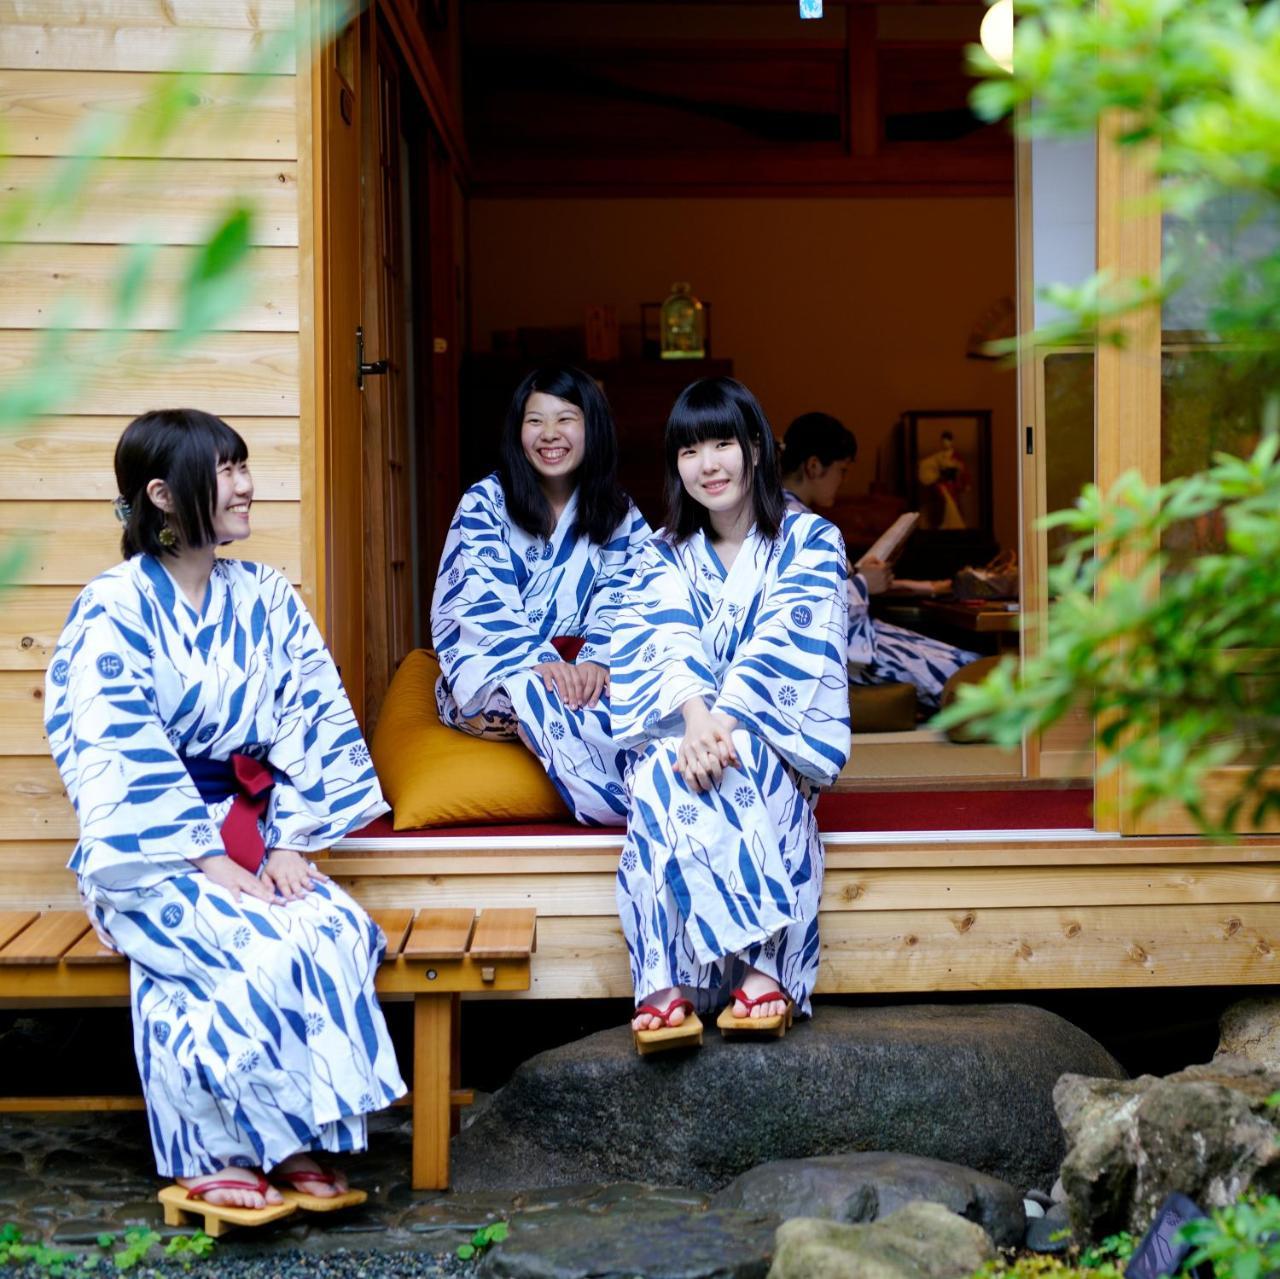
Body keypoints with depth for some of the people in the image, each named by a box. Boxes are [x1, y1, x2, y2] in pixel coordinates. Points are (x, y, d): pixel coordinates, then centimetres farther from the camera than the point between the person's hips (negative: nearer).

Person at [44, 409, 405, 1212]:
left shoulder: (266, 597, 7)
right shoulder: (112, 611, -7)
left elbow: (314, 724, 4)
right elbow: (122, 756, -13)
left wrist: (292, 844, -8)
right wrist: (209, 861, -19)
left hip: (251, 836, 4)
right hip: (151, 853, -4)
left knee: (339, 931, -25)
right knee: (262, 954, -30)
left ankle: (294, 1138, -14)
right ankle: (216, 1155, -13)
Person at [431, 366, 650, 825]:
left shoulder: (619, 516, 10)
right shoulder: (484, 502, 0)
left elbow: (617, 602, -2)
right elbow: (483, 604, -12)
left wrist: (596, 661, -24)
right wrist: (540, 662, -29)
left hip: (578, 669, 3)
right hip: (487, 668, -3)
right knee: (535, 692, -39)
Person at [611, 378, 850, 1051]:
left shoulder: (810, 540, 4)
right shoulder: (665, 554, 13)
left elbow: (783, 643, -12)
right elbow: (671, 640, -6)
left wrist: (726, 720, -28)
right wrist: (697, 718, -28)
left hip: (779, 730, -2)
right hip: (681, 725, 2)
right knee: (665, 768, -35)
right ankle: (670, 984, -44)